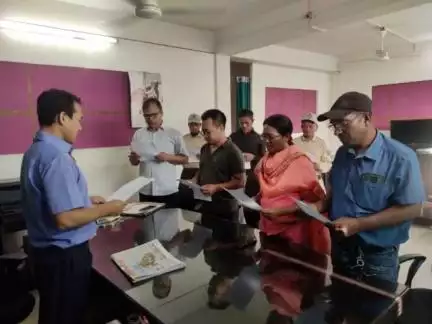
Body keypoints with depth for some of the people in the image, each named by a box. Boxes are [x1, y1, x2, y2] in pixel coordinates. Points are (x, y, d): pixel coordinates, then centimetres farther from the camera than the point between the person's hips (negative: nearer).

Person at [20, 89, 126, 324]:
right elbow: (66, 218, -30)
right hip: (64, 255, -9)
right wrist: (106, 209, -16)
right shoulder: (56, 157, -26)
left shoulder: (37, 149, 6)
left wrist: (86, 200, 13)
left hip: (47, 250, 9)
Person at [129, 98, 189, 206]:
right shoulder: (138, 135, 8)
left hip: (168, 191, -2)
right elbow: (134, 162, 14)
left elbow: (184, 159, 3)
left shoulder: (174, 134, 1)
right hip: (145, 192, 2)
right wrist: (134, 158, -10)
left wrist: (168, 157, -15)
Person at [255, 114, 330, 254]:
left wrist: (280, 211, -22)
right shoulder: (266, 160, 5)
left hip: (293, 230, -5)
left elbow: (312, 200, -13)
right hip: (269, 228, 6)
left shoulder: (300, 162, -14)